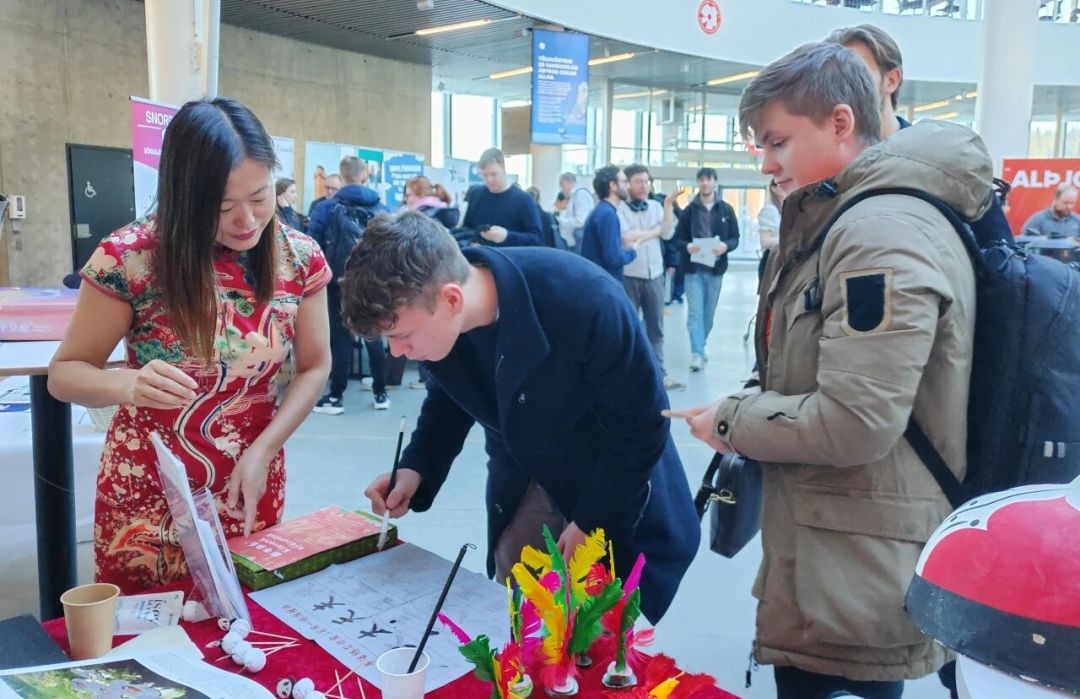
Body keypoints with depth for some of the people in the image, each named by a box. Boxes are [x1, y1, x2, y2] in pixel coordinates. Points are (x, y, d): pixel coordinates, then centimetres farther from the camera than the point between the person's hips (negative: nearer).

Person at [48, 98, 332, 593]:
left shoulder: (299, 257, -10)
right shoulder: (129, 258, -18)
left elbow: (313, 367, 0)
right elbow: (65, 372, -9)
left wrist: (262, 451, -13)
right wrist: (127, 384, -31)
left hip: (250, 489, 2)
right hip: (148, 496, -2)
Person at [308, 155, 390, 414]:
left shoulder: (326, 208, -5)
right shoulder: (381, 209, 0)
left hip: (340, 283, -2)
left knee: (341, 338, 5)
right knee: (374, 336, 12)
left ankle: (336, 396, 10)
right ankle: (380, 393, 18)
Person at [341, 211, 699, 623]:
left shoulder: (584, 303, -36)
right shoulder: (432, 316, -19)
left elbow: (641, 426, -22)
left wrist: (590, 522, -18)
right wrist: (416, 468, -13)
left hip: (613, 487, -4)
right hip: (522, 479, 4)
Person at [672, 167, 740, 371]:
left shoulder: (726, 210, 5)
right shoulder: (689, 210, 3)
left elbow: (735, 238, 4)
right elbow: (678, 238, 3)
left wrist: (726, 246, -18)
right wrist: (687, 246, -19)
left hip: (716, 269, 2)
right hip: (693, 269, -2)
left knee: (709, 314, 11)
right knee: (695, 313, -8)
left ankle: (700, 348, 28)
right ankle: (697, 353, -9)